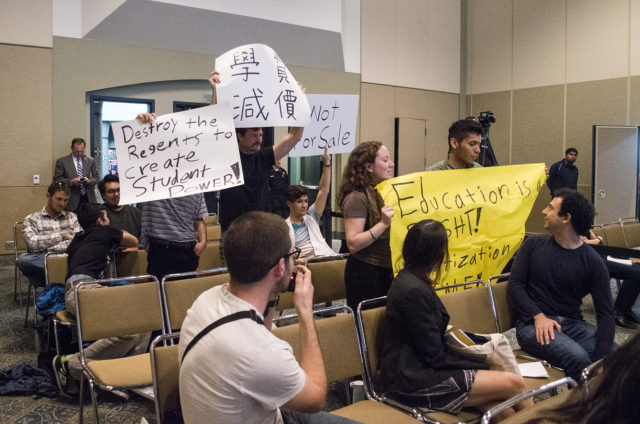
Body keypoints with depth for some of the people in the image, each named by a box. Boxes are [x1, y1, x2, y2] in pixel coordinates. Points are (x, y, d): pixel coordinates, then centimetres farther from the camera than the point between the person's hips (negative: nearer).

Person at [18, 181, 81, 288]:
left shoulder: (72, 217, 21)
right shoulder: (32, 219, 15)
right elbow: (32, 243, -4)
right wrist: (62, 235, -2)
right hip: (42, 261, 0)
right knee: (23, 259, -34)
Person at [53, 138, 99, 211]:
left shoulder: (91, 161, 12)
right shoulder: (62, 161, 5)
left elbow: (96, 178, 13)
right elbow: (57, 179, 1)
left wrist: (89, 180, -9)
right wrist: (71, 181, -14)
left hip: (89, 199, 2)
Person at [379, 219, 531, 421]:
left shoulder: (409, 279, 9)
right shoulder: (414, 291, -22)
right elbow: (435, 356, -17)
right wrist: (484, 365, -8)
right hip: (414, 381, -10)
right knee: (513, 383, -12)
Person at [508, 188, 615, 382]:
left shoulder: (592, 261, 3)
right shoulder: (533, 244, 7)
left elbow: (605, 312, -2)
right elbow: (515, 284, 2)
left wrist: (603, 356, -18)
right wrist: (538, 316, -17)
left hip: (572, 323, 2)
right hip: (533, 324, -1)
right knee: (577, 357, -31)